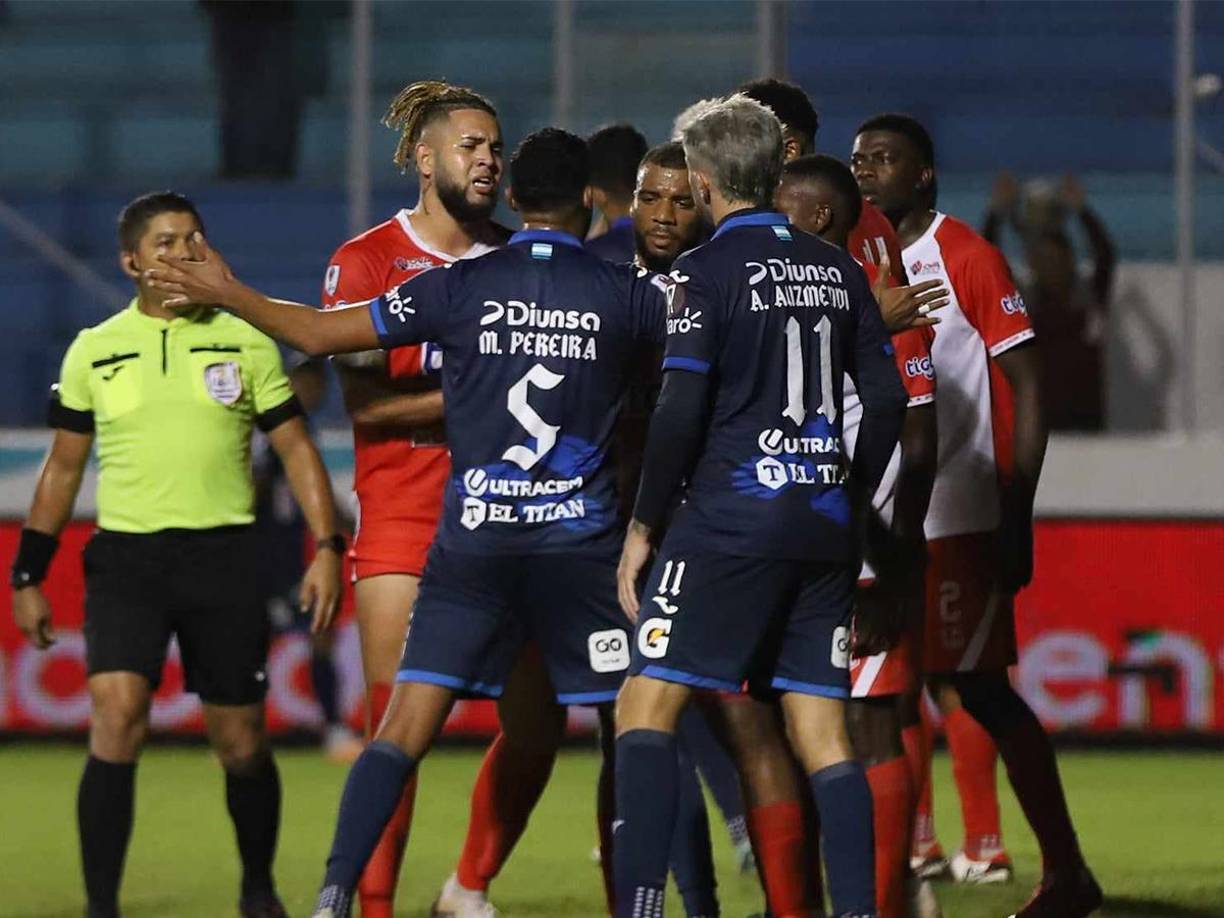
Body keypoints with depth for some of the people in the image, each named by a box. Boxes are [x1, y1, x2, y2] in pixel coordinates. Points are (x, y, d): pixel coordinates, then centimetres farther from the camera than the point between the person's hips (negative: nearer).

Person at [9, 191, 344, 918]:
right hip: (125, 555, 0)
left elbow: (296, 448, 7)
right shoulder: (94, 351, 7)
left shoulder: (245, 342, 5)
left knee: (242, 743, 4)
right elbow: (64, 466, 14)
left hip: (223, 555, 0)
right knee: (117, 722, -17)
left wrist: (327, 546, -4)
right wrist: (28, 576, 12)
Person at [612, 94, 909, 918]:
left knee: (647, 705, -3)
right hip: (825, 526, 6)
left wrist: (643, 527, -4)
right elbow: (888, 400, 12)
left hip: (733, 517, -6)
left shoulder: (710, 270, -7)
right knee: (823, 733, 7)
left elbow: (681, 411, -12)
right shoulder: (838, 269, 11)